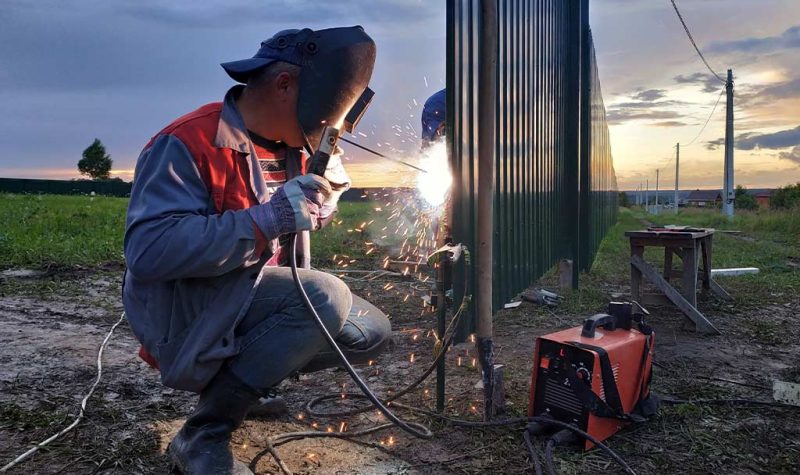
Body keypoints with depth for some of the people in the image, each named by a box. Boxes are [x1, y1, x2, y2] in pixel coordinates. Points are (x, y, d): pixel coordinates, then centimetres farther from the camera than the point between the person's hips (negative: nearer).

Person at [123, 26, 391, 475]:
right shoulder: (189, 143, -19)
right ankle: (202, 435, -18)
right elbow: (148, 251, -30)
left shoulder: (293, 146, 4)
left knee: (373, 332, 4)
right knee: (326, 296, -32)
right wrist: (266, 220, -33)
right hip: (189, 320, -8)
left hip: (262, 305, 8)